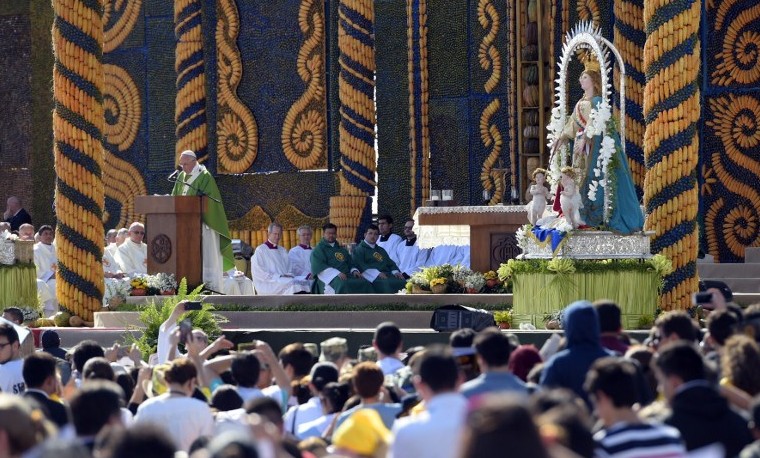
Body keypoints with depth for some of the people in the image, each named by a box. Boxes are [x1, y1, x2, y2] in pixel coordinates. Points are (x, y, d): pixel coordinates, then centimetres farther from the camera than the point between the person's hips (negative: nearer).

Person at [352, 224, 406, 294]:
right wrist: (377, 273, -17)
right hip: (373, 278, -6)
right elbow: (360, 266, -5)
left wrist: (396, 272, 2)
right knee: (386, 284, -37)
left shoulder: (381, 250, 32)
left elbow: (390, 263, 25)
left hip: (388, 276, 6)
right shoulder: (359, 250, 10)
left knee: (403, 282, -24)